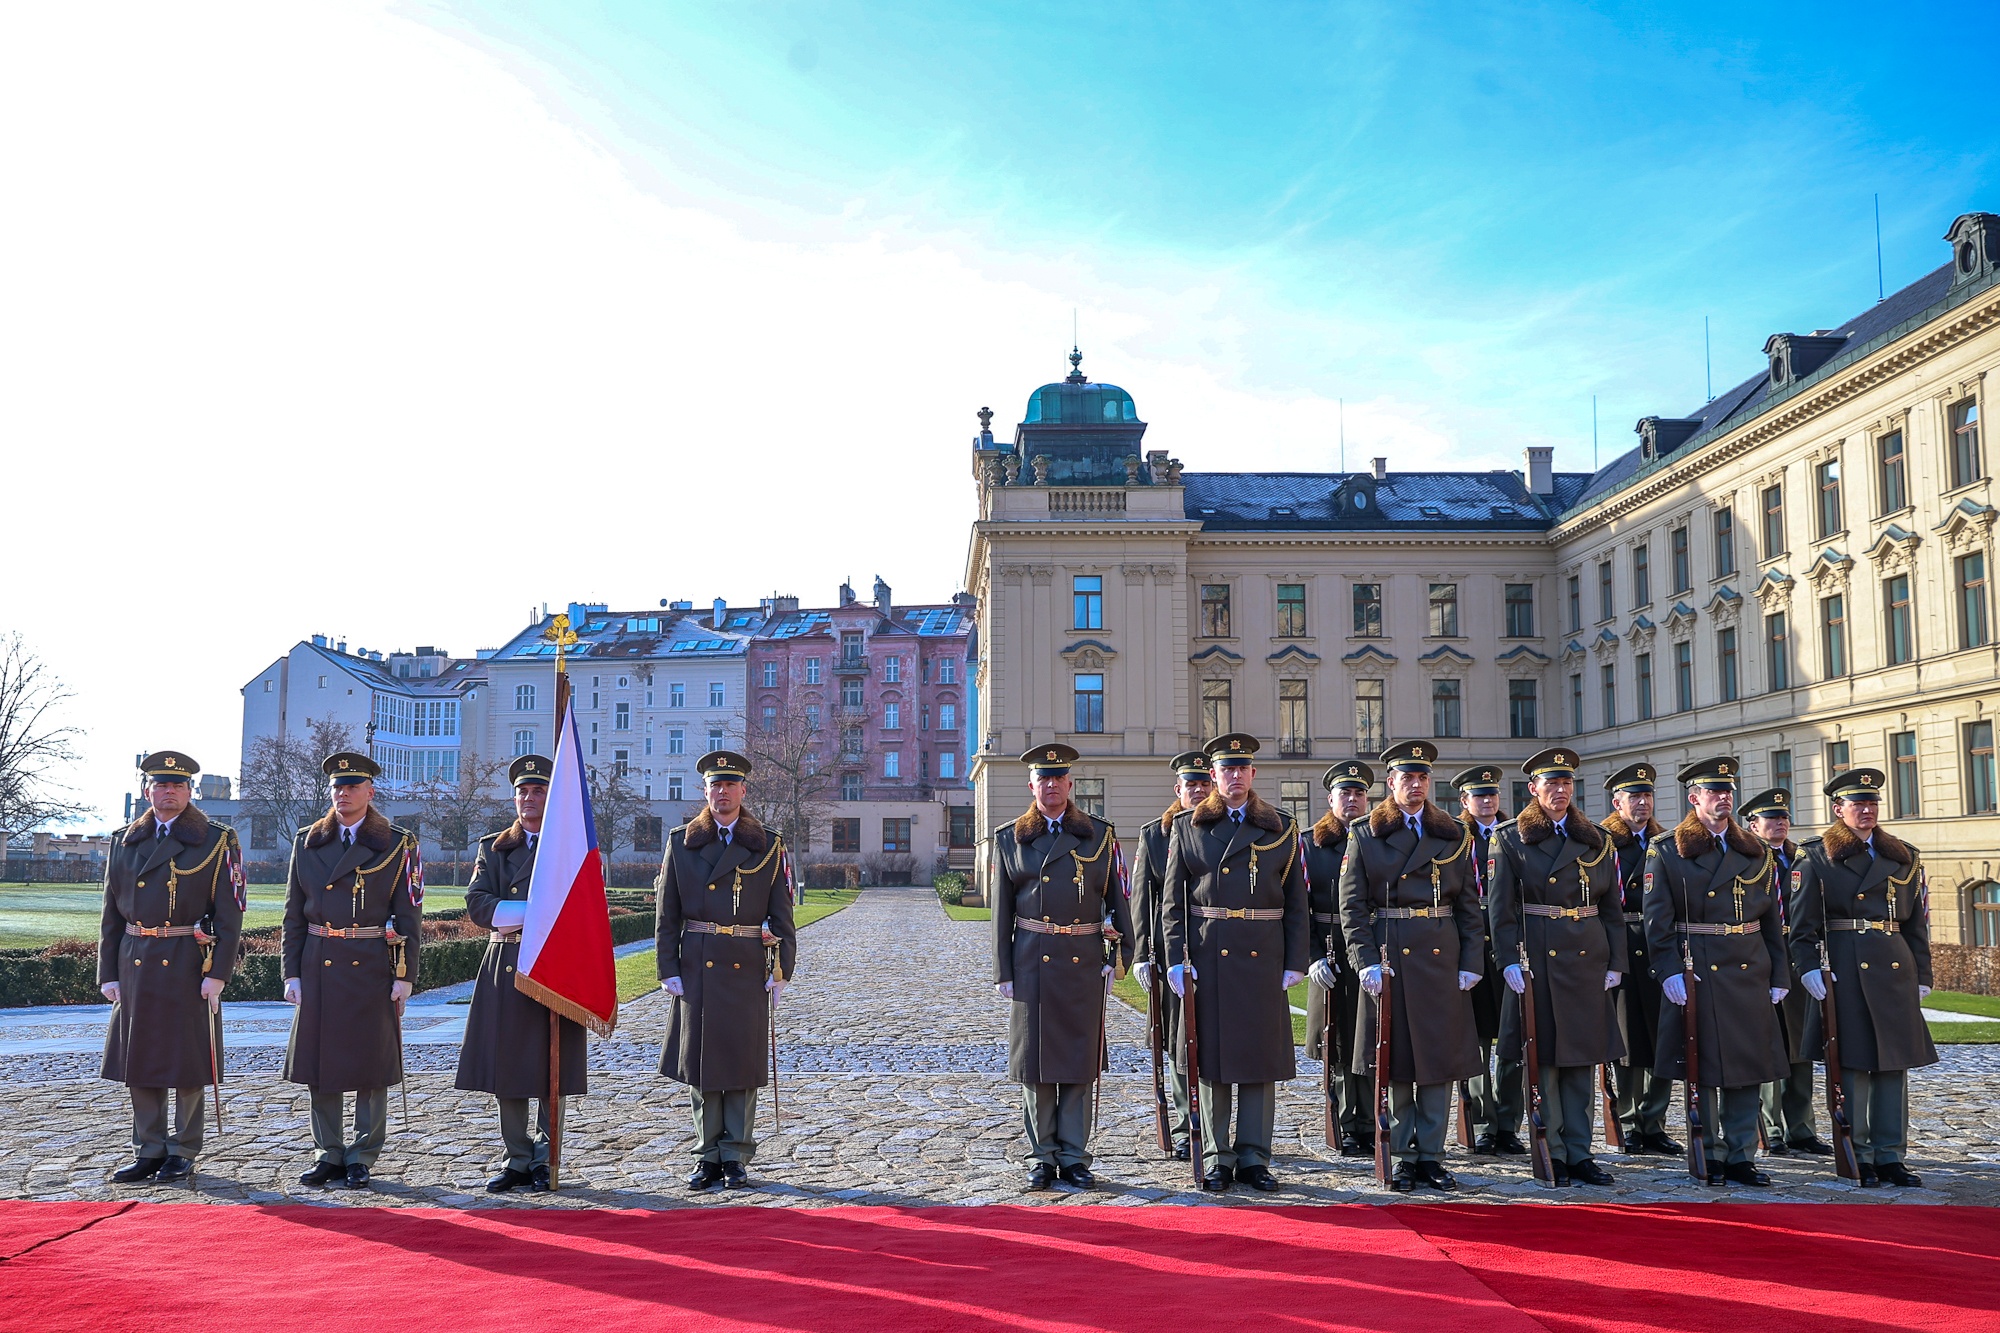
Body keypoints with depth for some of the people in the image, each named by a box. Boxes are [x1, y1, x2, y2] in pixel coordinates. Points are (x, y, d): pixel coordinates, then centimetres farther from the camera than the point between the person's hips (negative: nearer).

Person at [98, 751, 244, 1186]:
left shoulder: (216, 842, -2)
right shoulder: (124, 843, 11)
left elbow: (230, 916, -5)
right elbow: (112, 916, 12)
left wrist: (217, 974, -12)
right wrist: (108, 974, 6)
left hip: (189, 965, -4)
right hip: (135, 966, 4)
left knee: (187, 1061, 2)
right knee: (139, 1060, 7)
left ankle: (183, 1152, 13)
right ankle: (149, 1150, 18)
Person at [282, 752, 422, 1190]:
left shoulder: (398, 844, 0)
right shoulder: (307, 842, 9)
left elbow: (409, 915, -1)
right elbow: (294, 914, 10)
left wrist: (404, 975, -7)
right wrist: (291, 972, 3)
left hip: (373, 968, -3)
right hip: (319, 967, 3)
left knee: (371, 1064, 2)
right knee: (321, 1061, 7)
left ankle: (362, 1157, 12)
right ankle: (330, 1154, 17)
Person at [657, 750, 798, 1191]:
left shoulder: (768, 846, 4)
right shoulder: (681, 843, 6)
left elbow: (782, 914, 3)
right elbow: (667, 914, 5)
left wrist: (781, 971, -4)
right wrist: (669, 970, -2)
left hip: (747, 968, -1)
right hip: (697, 968, 1)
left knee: (742, 1061, 3)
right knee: (699, 1059, 5)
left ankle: (736, 1158, 13)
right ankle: (708, 1155, 16)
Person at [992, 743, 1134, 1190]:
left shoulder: (1099, 835, 6)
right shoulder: (1010, 839, 6)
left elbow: (1117, 899, 7)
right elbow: (1002, 912, 6)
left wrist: (1119, 956, -1)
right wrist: (1002, 972, 1)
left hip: (1084, 963, 0)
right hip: (1032, 963, 0)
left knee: (1079, 1061, 4)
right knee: (1035, 1059, 4)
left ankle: (1074, 1157, 14)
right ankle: (1043, 1157, 15)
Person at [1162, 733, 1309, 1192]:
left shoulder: (1281, 828, 8)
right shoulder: (1188, 828, 6)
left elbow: (1296, 903, 7)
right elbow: (1173, 903, 4)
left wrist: (1295, 962, 0)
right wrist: (1176, 959, -5)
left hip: (1263, 957, 1)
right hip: (1207, 957, -1)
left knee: (1261, 1055, 4)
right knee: (1211, 1053, 3)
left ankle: (1254, 1158, 15)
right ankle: (1216, 1159, 13)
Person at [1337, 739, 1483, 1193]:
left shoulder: (1454, 836, 10)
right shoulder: (1365, 835, 4)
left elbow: (1469, 906, 9)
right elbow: (1352, 907, -1)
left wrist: (1471, 963, 1)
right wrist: (1366, 961, -10)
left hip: (1442, 958, 2)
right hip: (1389, 958, -2)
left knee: (1440, 1056, 4)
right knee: (1394, 1058, 2)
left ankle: (1431, 1155, 14)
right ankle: (1403, 1156, 12)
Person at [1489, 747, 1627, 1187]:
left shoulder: (1596, 840, 11)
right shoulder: (1512, 840, 1)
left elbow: (1613, 907, 11)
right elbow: (1501, 907, -3)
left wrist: (1615, 964, 4)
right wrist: (1510, 961, -12)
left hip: (1587, 959, 3)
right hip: (1538, 957, -3)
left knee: (1583, 1056, 6)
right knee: (1542, 1056, 1)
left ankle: (1579, 1152, 13)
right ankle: (1552, 1153, 9)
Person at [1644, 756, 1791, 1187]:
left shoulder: (1755, 853, 12)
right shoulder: (1666, 853, -1)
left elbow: (1772, 920, 13)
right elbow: (1657, 921, -6)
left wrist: (1779, 977, 8)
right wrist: (1669, 972, -16)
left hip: (1749, 974, 4)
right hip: (1697, 976, -4)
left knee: (1748, 1069, 6)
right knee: (1703, 1069, 2)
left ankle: (1741, 1157, 15)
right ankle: (1710, 1157, 13)